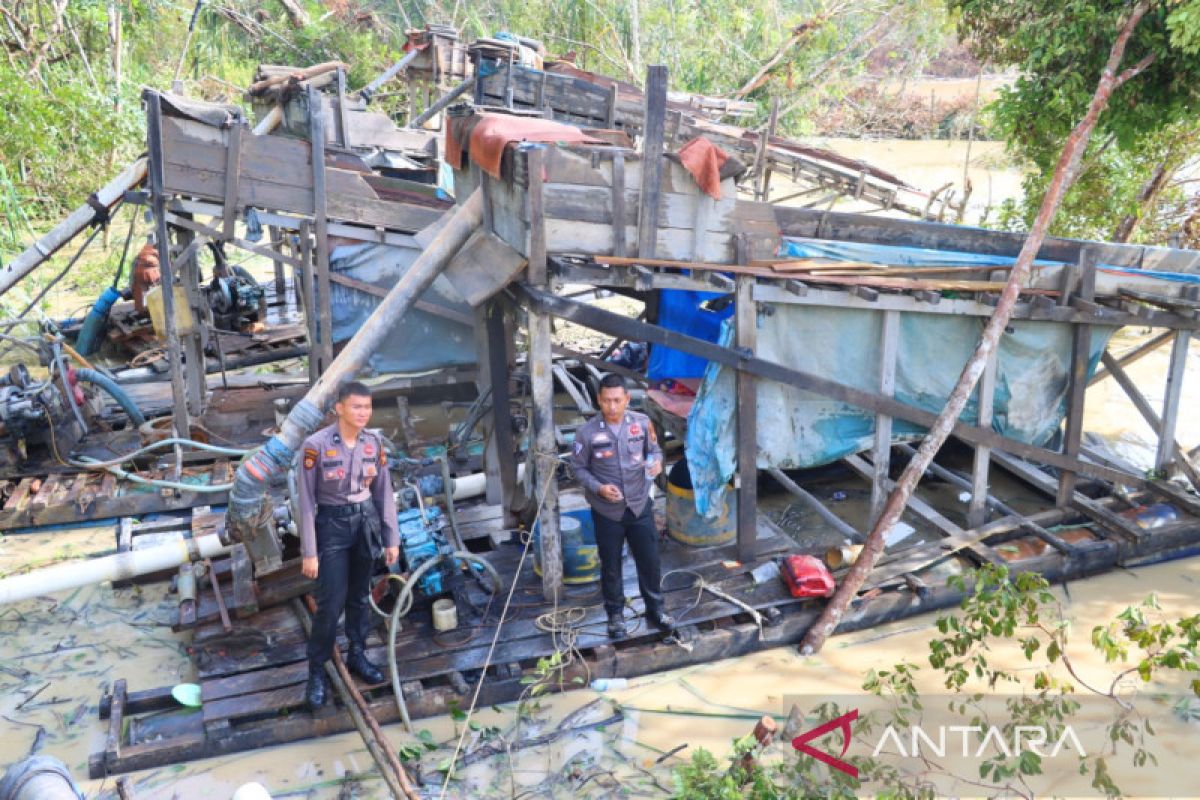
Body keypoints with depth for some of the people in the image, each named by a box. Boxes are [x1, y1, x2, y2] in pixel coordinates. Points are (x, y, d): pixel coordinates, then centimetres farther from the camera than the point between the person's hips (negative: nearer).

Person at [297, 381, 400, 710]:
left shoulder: (374, 443, -4)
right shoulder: (316, 445, -18)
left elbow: (384, 493, 4)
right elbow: (306, 501, -13)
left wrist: (392, 538, 5)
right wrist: (309, 552, -12)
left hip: (366, 521, 4)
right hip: (332, 525, -4)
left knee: (360, 595, 15)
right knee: (331, 602, -4)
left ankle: (357, 655, 33)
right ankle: (316, 672, 12)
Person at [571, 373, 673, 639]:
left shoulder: (642, 422, -9)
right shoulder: (587, 433, -15)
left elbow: (654, 449, 7)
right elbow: (579, 468, -5)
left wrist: (657, 462, -15)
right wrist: (598, 488, -21)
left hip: (640, 506, 2)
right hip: (607, 511, -2)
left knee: (650, 560, 13)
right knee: (611, 566, 13)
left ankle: (655, 609, 35)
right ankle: (615, 614, 33)